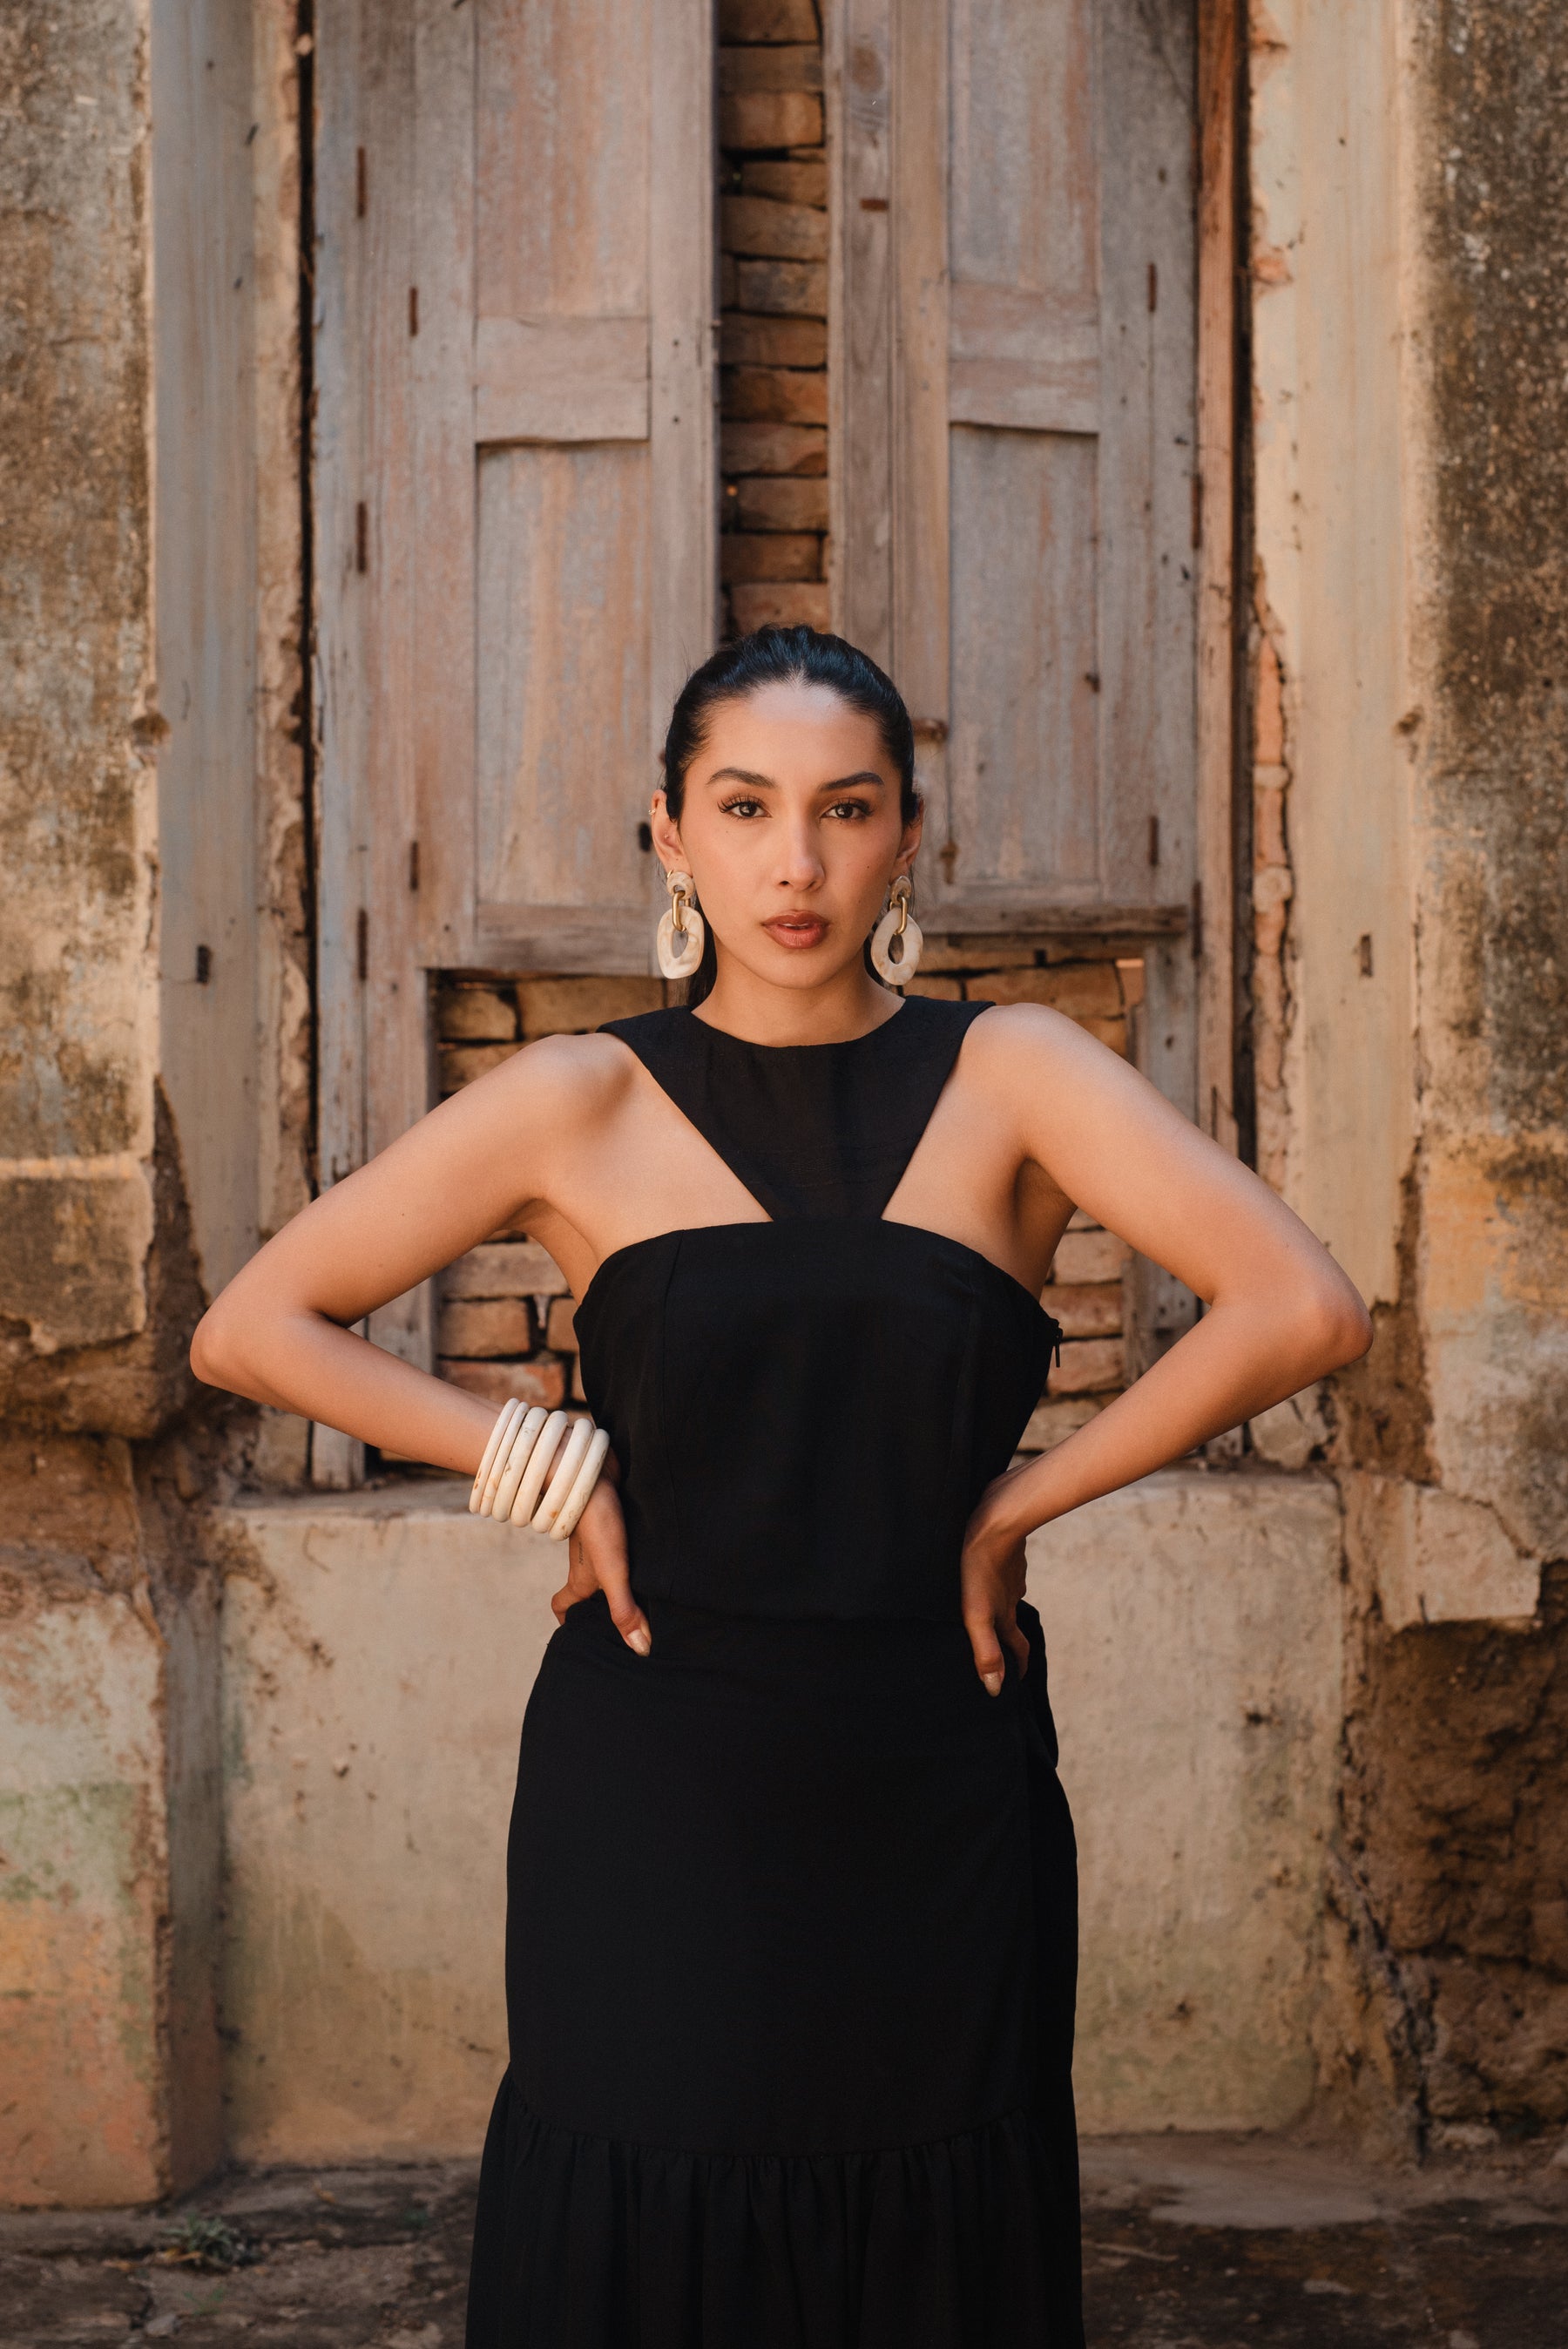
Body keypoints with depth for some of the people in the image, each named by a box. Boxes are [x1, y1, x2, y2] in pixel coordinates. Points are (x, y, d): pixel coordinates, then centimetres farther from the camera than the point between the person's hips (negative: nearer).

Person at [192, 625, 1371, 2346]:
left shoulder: (1011, 1078, 0)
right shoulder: (581, 1105, 1)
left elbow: (1304, 1312, -12)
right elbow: (251, 1330, 2)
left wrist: (1014, 1506, -9)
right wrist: (551, 1473, -4)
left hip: (934, 1809, 1)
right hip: (649, 1801, 0)